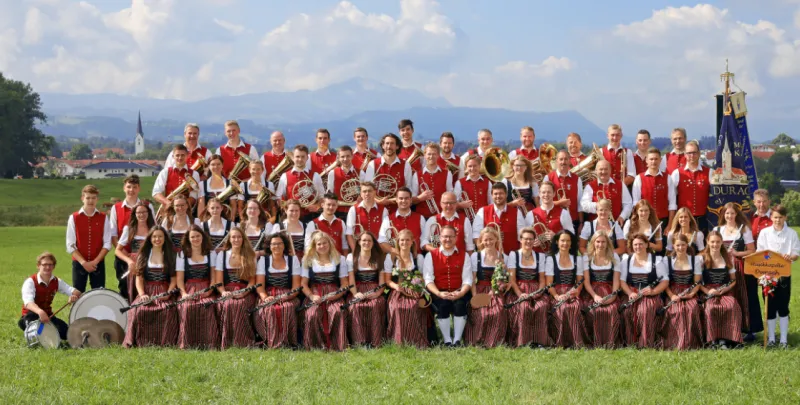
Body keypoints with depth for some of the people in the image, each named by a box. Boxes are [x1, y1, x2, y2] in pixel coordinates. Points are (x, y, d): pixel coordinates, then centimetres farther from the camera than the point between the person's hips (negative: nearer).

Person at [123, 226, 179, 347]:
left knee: (169, 310, -34)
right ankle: (139, 342, -21)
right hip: (147, 292, 1)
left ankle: (165, 342, -26)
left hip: (164, 293, -1)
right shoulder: (143, 255, 13)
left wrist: (167, 294, -10)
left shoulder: (170, 256, 12)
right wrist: (142, 294, -10)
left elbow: (174, 279, 6)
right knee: (138, 310, -31)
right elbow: (139, 278, 7)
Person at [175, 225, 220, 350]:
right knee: (187, 307, -33)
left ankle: (209, 346, -30)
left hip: (205, 290, 0)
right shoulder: (182, 255, 14)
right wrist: (184, 293, -11)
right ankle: (186, 345, -28)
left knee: (208, 307, -33)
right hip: (189, 289, 0)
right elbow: (179, 278, 7)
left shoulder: (211, 254, 16)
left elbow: (214, 276, 9)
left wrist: (209, 290, -9)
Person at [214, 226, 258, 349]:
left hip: (245, 292, -1)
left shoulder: (250, 256, 13)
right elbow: (218, 280, 8)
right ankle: (227, 345, -30)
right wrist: (223, 292, -13)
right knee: (227, 305, -34)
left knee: (240, 305, -36)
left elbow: (252, 280, 7)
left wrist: (243, 293, -12)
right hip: (227, 292, 1)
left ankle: (241, 344, -32)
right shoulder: (222, 255, 14)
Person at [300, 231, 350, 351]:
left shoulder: (339, 259, 15)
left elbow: (345, 283, 10)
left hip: (334, 295, 0)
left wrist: (337, 294, -10)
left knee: (338, 313, -33)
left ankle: (336, 346, -25)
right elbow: (303, 283, 8)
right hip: (315, 295, 0)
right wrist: (312, 296, -11)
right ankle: (315, 346, -22)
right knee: (312, 315, -32)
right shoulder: (308, 260, 14)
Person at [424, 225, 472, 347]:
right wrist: (439, 294, -20)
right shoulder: (431, 256, 7)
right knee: (443, 305, -31)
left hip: (458, 293, 1)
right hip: (439, 293, -1)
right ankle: (447, 341, -21)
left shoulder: (463, 256, 10)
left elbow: (467, 279, 1)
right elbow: (428, 279, -2)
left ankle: (457, 340, -23)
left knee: (460, 304, -31)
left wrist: (460, 293, -19)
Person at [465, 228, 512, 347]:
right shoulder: (475, 256, 8)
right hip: (480, 292, -1)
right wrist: (475, 296, -12)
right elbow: (472, 279, 2)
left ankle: (493, 342, -15)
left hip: (496, 293, 1)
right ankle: (477, 341, -13)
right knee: (481, 314, -29)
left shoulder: (504, 258, 12)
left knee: (499, 312, -28)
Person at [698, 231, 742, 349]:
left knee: (732, 306, -32)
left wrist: (726, 288, -7)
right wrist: (707, 291, -16)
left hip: (725, 292, 2)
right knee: (711, 308, -36)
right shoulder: (702, 259, 4)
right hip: (709, 292, -2)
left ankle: (724, 339, -26)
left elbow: (733, 280, 14)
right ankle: (713, 339, -25)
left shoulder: (727, 258, 12)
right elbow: (697, 282, 1)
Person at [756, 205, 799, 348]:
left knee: (783, 307, 3)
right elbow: (759, 253, 1)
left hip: (784, 274, 0)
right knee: (770, 307, 4)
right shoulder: (764, 232, 1)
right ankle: (771, 338, 12)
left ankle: (784, 339, 8)